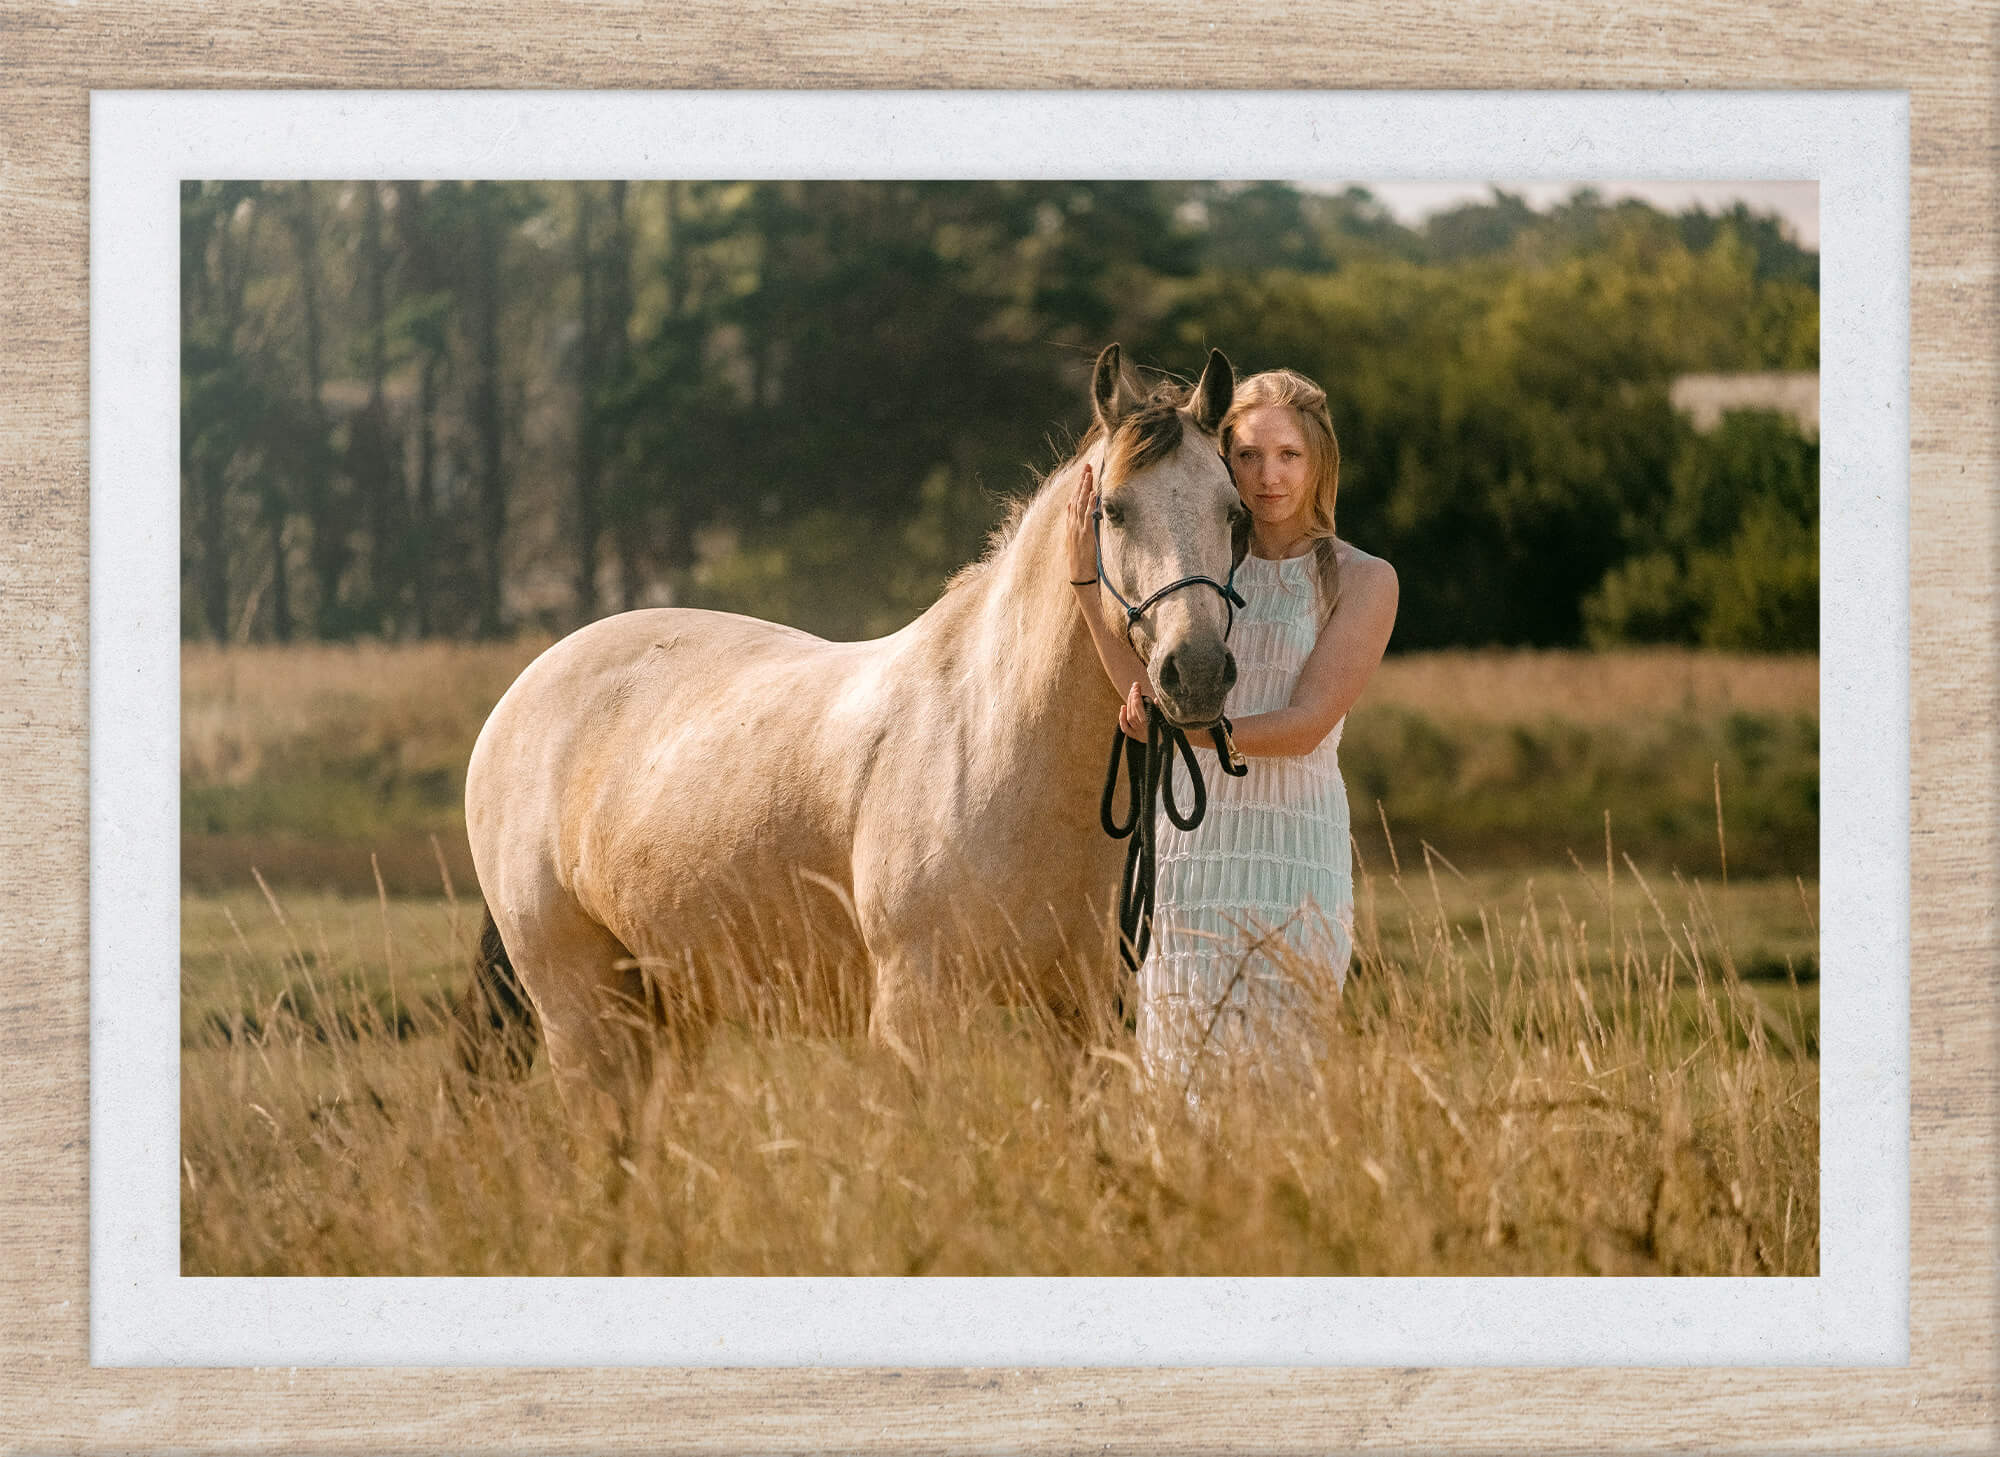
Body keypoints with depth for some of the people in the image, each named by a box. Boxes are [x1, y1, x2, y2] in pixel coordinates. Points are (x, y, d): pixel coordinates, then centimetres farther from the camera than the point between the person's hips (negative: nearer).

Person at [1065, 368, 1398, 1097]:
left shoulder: (1362, 580, 1)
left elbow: (1305, 724, -9)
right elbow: (1149, 689, 0)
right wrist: (1087, 579, -7)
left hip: (1292, 852, -4)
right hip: (1188, 847, 4)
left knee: (1263, 1078, -8)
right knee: (1183, 1079, 2)